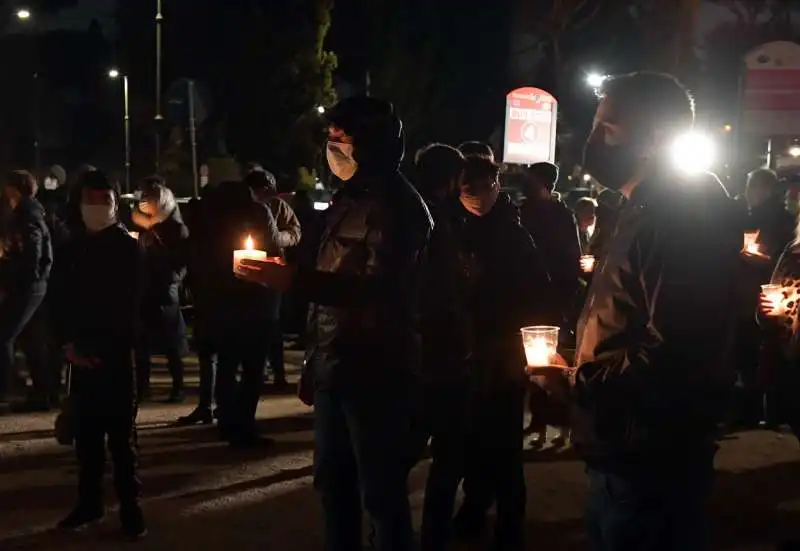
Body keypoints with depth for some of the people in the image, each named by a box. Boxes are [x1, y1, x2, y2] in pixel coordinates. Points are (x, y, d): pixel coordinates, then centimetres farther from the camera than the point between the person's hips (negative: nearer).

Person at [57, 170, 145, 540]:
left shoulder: (127, 248, -2)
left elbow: (131, 304, -8)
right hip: (81, 353, 4)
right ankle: (89, 502, 18)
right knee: (85, 431, 8)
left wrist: (102, 347, -14)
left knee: (120, 432, -1)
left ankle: (130, 506, 5)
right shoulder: (74, 248, 10)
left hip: (114, 353, -4)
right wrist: (70, 343, -1)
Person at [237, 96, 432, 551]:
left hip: (375, 371, -9)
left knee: (382, 490, -1)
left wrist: (295, 278, -29)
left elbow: (377, 290, -24)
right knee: (334, 482, 18)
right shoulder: (350, 197, 16)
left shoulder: (396, 205, -13)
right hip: (336, 366, 9)